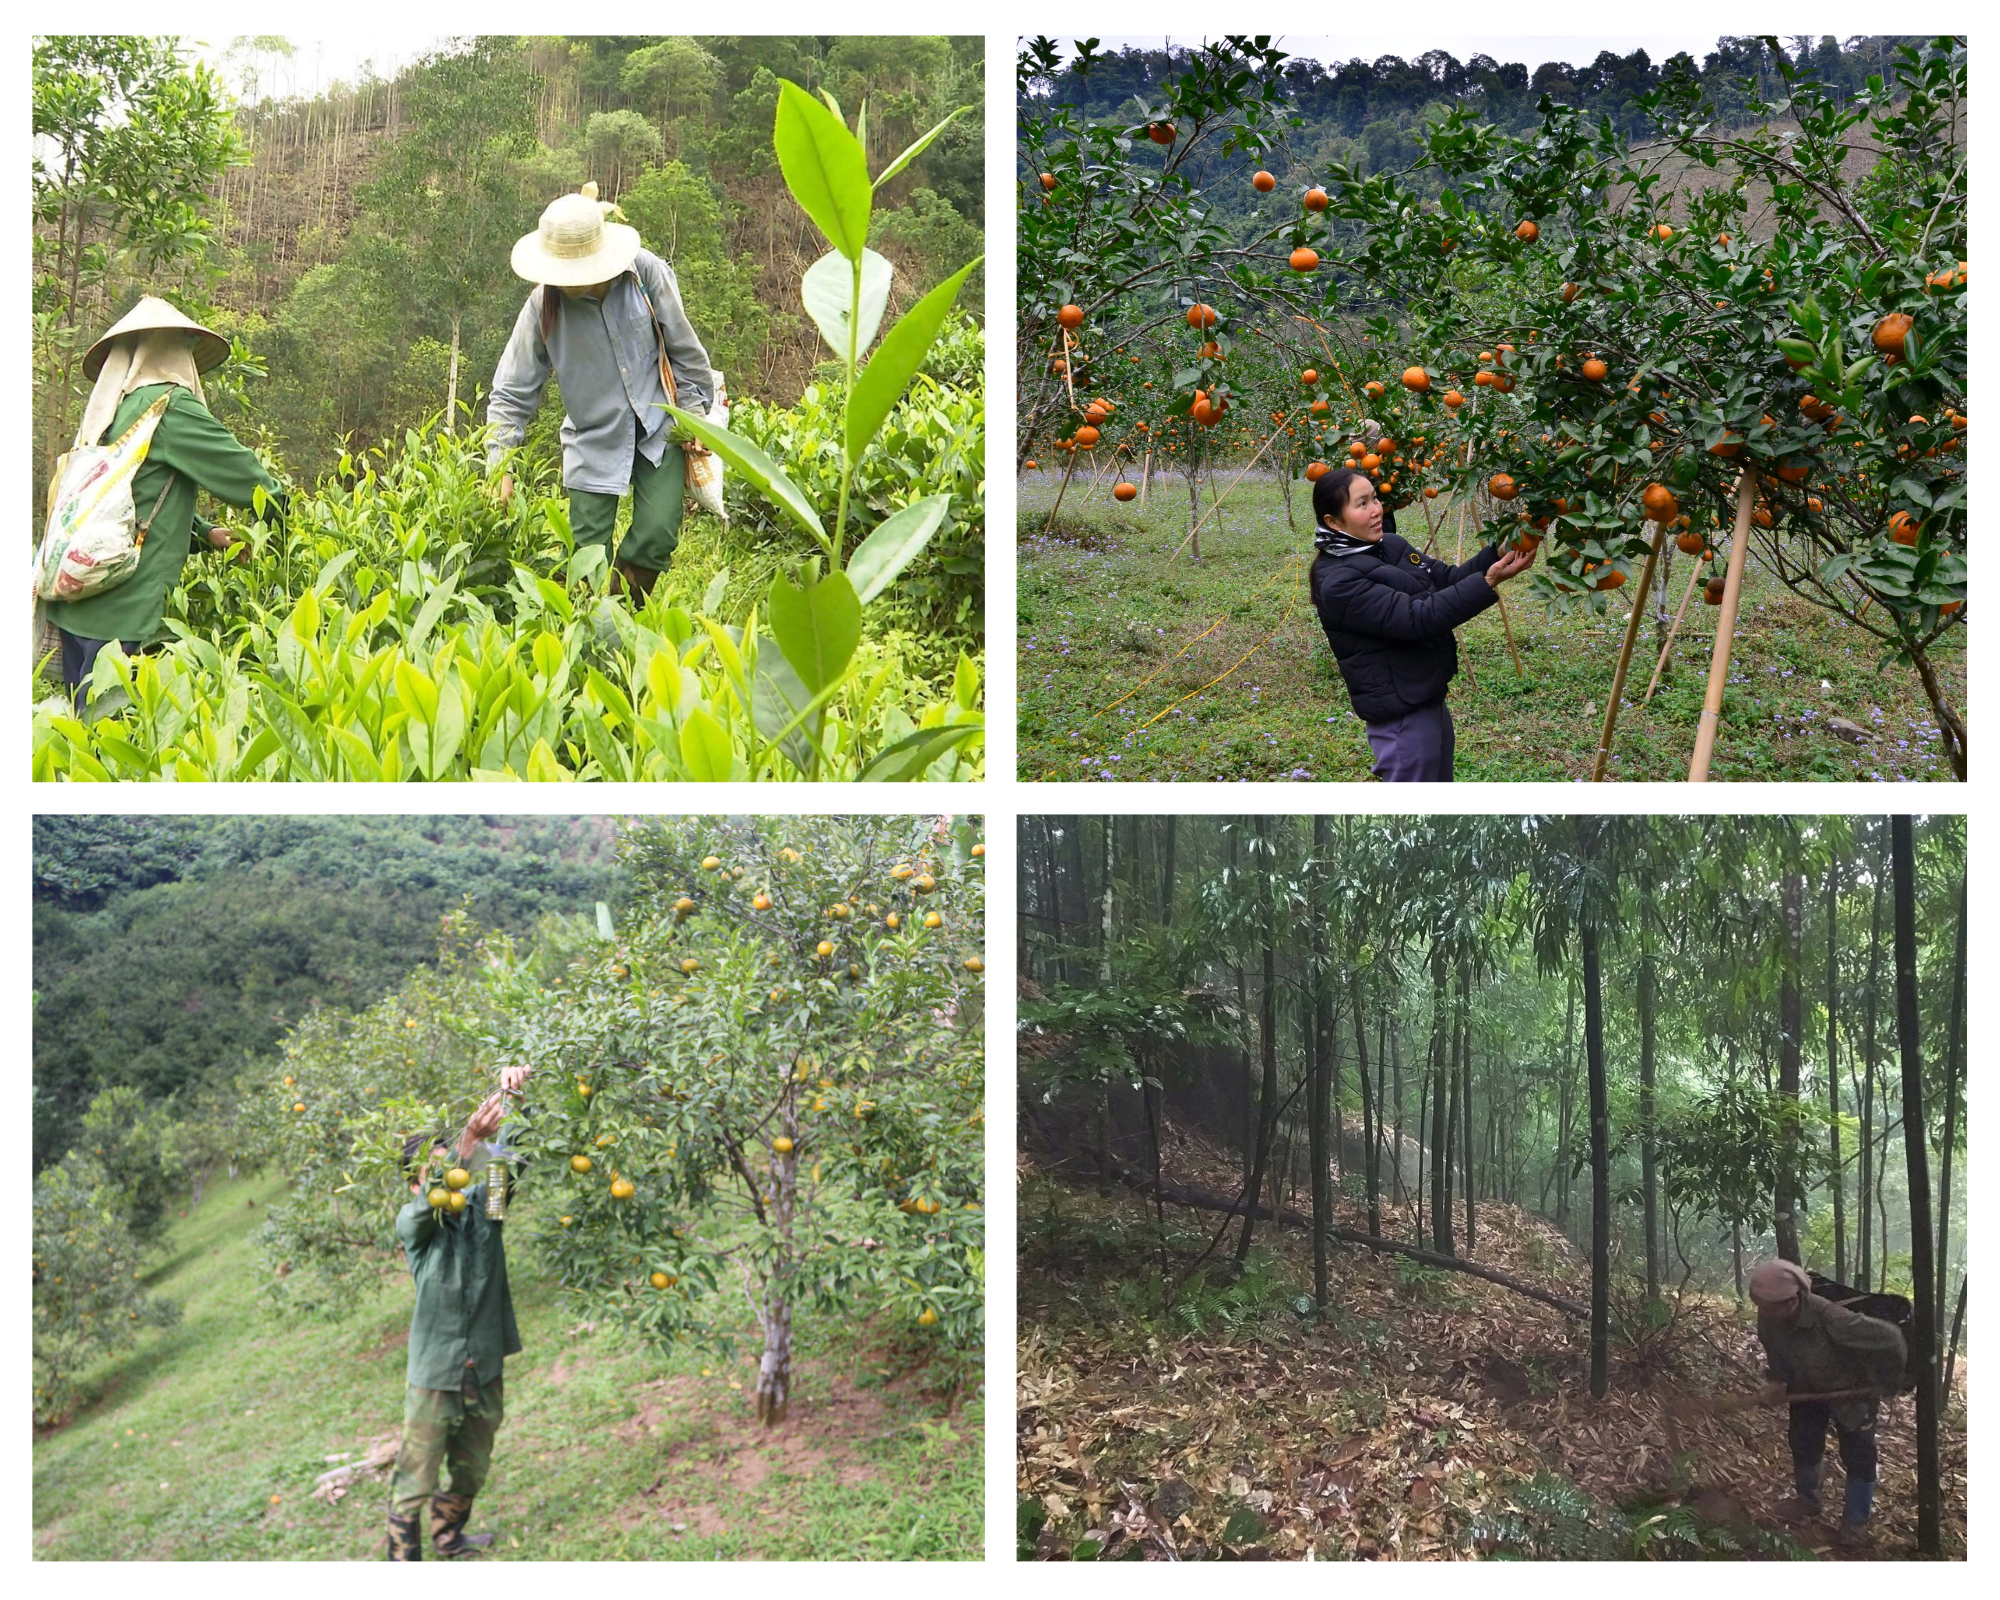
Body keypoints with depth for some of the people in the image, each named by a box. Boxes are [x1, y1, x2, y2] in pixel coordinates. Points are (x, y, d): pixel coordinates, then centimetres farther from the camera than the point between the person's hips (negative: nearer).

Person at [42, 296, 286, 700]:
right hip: (120, 609, -8)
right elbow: (240, 469, -2)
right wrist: (280, 507, 15)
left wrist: (206, 534, 18)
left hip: (75, 602, 8)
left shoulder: (105, 414, 17)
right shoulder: (171, 407, -8)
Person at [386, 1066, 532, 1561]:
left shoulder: (482, 1205, 0)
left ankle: (449, 1536, 45)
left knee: (470, 1472, 22)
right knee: (414, 1483, 0)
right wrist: (470, 1139, -47)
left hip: (485, 1371, 4)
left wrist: (513, 1095, -29)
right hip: (434, 1376, -4)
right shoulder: (412, 1225, -10)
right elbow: (431, 1203, -31)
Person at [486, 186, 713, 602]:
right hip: (593, 441, 0)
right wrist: (502, 466, -13)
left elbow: (684, 348, -1)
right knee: (589, 555, -3)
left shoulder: (646, 273, -15)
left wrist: (696, 412, 3)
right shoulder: (543, 307, -13)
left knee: (657, 536, -9)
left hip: (659, 428, 0)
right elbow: (511, 393, -6)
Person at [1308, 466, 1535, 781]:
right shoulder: (1339, 583, -22)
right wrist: (1489, 582, -33)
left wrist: (1498, 553, -11)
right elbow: (1416, 619, -28)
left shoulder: (1390, 546, 5)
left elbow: (1449, 579, 6)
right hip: (1400, 717, -9)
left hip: (1430, 700, 9)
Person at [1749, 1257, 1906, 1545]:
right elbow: (1775, 1350, -2)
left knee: (1857, 1456, 10)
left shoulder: (1829, 1318, -45)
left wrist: (1888, 1384, -22)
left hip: (1850, 1390, -5)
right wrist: (1778, 1381, -18)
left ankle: (1855, 1519, 31)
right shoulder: (1768, 1319, -26)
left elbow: (1888, 1338, -37)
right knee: (1803, 1445, 19)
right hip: (1807, 1388, 5)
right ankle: (1808, 1501, 43)